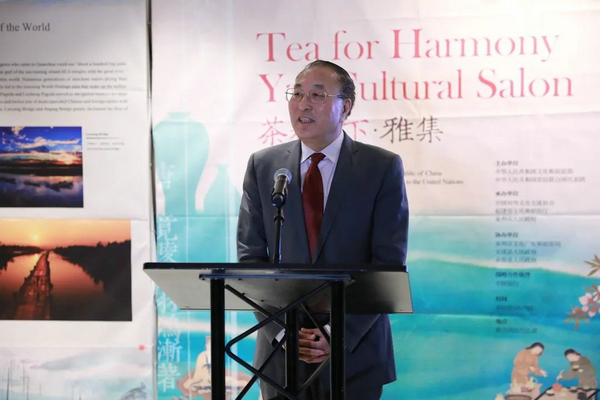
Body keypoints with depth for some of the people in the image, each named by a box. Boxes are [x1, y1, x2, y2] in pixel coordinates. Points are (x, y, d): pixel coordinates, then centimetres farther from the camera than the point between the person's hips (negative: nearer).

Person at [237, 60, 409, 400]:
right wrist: (282, 329, -10)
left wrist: (341, 332, -14)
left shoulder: (383, 167, -3)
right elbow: (251, 256, 1)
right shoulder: (263, 166, 4)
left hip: (356, 353, -2)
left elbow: (389, 262, -7)